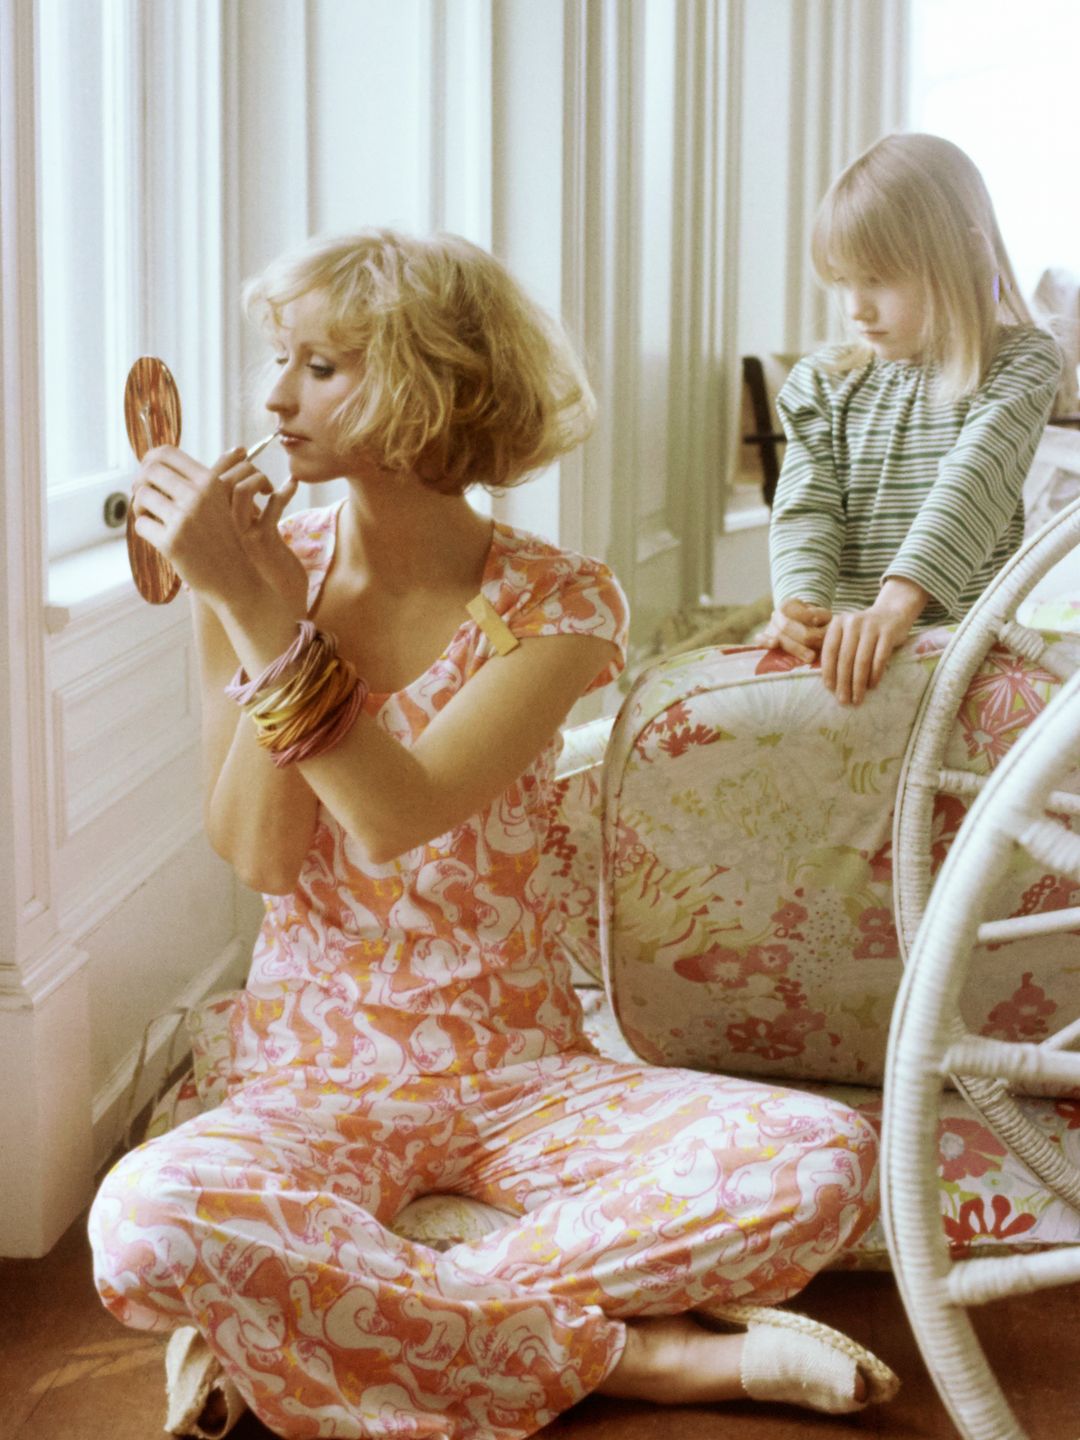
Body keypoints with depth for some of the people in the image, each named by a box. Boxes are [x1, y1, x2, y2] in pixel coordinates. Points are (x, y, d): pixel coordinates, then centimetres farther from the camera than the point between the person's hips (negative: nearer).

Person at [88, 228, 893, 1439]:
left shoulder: (557, 603, -7)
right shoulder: (261, 570, -2)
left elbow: (396, 819, -22)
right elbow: (257, 855, -12)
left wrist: (260, 609, -26)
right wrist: (248, 600, -17)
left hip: (521, 1072, 1)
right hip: (316, 1076, 0)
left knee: (825, 1160, -25)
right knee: (144, 1222, -35)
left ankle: (299, 1315, -20)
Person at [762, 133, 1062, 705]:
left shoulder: (1023, 362, 1)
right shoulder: (824, 382, 12)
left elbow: (973, 481, -15)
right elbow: (806, 507, 2)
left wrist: (898, 601, -31)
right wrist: (800, 601, -21)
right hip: (847, 639, 3)